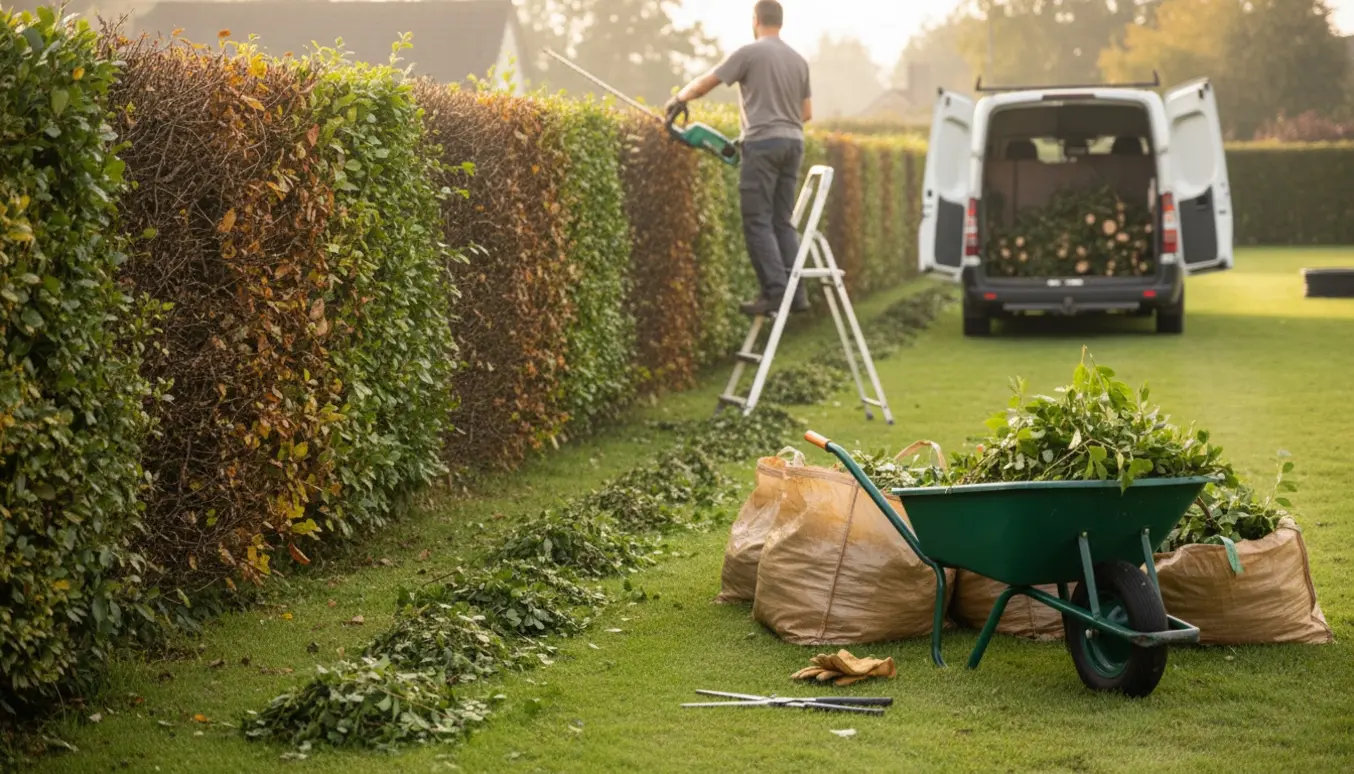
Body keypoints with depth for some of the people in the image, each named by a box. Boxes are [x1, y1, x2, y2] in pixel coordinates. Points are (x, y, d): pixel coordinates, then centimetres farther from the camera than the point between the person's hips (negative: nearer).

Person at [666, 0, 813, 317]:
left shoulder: (750, 53, -4)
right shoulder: (798, 60, 15)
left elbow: (705, 83, 2)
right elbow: (807, 113, 20)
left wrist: (679, 98, 19)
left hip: (763, 143, -6)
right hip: (793, 143, 6)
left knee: (758, 221, -4)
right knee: (783, 222, 10)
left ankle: (775, 291, -12)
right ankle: (797, 292, 3)